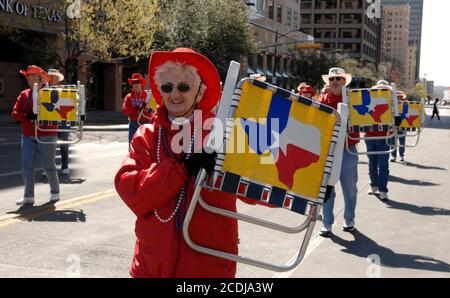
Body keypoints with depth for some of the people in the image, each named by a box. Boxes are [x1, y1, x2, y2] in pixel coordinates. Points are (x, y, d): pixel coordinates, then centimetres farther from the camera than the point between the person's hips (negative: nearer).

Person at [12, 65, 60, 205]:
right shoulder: (24, 94, 8)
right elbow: (15, 113, 3)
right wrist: (27, 116, -15)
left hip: (46, 136, -4)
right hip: (28, 136, 4)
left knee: (48, 165, 4)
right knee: (26, 166, 1)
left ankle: (55, 192, 23)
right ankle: (28, 196, 10)